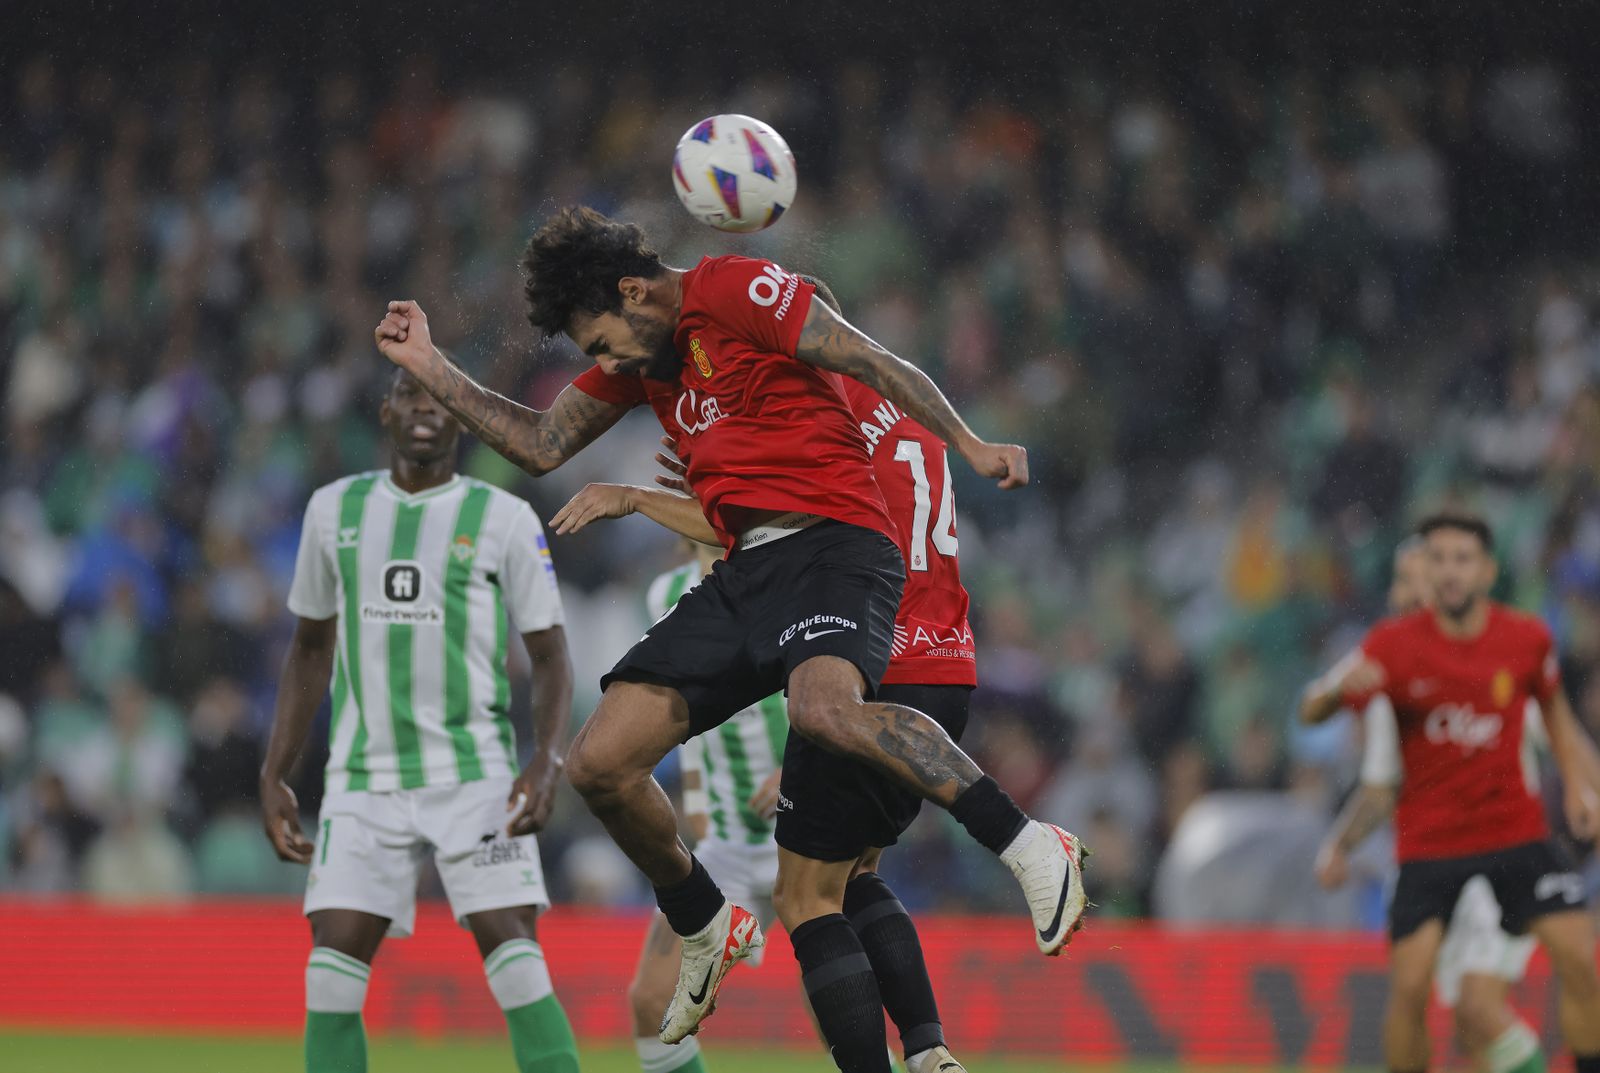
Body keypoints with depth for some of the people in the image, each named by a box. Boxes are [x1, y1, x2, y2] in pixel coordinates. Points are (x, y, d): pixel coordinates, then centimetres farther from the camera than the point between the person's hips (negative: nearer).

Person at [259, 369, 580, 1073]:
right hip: (364, 778, 3)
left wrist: (547, 759, -15)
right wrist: (274, 775, 14)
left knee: (513, 955, -14)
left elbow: (549, 654, 2)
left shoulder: (505, 520, 1)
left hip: (475, 772, -3)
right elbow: (311, 647, 20)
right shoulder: (336, 511, 11)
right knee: (332, 963, -8)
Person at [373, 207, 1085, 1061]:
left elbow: (873, 362, -10)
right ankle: (707, 931, 20)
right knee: (599, 763, -1)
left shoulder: (735, 290, -5)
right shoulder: (638, 351, 20)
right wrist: (430, 368, 21)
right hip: (744, 573, 8)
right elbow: (541, 446, 27)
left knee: (824, 710, -39)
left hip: (832, 541, -8)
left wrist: (967, 444, -19)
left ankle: (1029, 845, -30)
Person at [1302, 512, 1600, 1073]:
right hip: (1428, 839, -1)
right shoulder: (1394, 643, -10)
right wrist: (1342, 686, -35)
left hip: (1517, 831, 2)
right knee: (1409, 983, -12)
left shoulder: (1527, 638, -4)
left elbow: (1555, 711, 15)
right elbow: (1311, 712, -12)